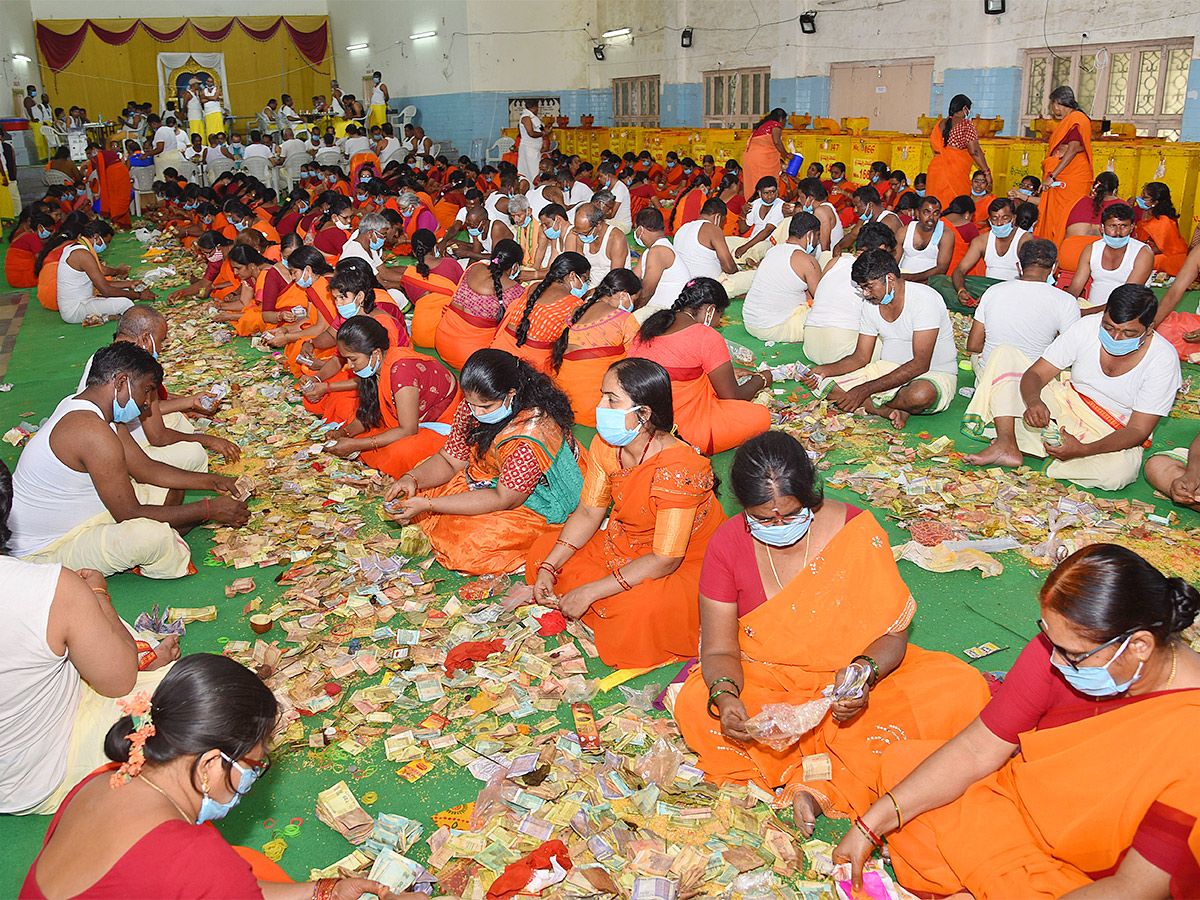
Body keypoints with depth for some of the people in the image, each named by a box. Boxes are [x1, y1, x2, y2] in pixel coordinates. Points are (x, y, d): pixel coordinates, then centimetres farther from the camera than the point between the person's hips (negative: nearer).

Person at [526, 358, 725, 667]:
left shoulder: (678, 469, -33)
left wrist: (589, 592, -30)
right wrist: (548, 569, -11)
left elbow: (665, 560, -31)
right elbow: (588, 513, 1)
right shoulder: (605, 445, -9)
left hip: (685, 564, -7)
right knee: (542, 551, -2)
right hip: (623, 545, 8)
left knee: (640, 609, -38)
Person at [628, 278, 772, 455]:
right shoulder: (707, 336, -11)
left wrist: (728, 372, 31)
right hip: (682, 431, -8)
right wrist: (760, 379, 17)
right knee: (761, 416, 1)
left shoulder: (647, 328, 10)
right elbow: (733, 397, -4)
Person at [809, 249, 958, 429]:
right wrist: (826, 370, -14)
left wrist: (866, 389, -30)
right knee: (825, 383, -12)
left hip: (935, 374, -6)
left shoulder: (925, 299, -21)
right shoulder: (871, 305, 2)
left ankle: (872, 403, -11)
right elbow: (861, 357, 7)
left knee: (920, 395, -43)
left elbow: (920, 365, -26)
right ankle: (891, 411, -22)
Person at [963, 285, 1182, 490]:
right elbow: (1035, 374, -13)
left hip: (1116, 434, -3)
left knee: (1118, 472, -40)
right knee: (1003, 354, -12)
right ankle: (1007, 445, -26)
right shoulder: (1087, 327, -14)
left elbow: (1138, 430, -21)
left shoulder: (1163, 359, -20)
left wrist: (1083, 450, -39)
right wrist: (1033, 401, -39)